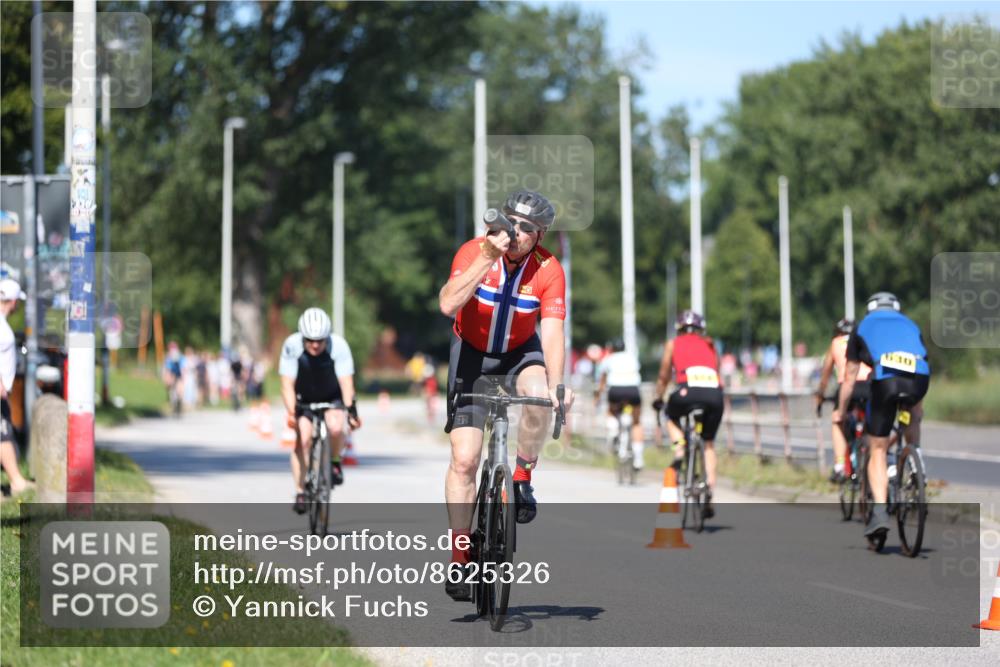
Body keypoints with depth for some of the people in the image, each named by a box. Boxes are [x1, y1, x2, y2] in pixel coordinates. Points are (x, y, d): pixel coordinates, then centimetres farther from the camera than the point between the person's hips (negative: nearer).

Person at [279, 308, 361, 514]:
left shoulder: (339, 346, -28)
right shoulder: (292, 346, -27)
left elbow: (346, 382, -32)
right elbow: (287, 384, -28)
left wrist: (351, 409, -47)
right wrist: (292, 412, -42)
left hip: (332, 398, -1)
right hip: (304, 399, 1)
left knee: (336, 428, -29)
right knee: (301, 439, -18)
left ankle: (335, 463, 0)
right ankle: (300, 492, -7)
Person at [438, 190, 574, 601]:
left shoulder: (549, 270, -19)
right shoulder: (474, 252, -21)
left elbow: (552, 332, -27)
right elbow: (448, 305, -36)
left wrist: (556, 385, -43)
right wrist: (488, 258, -42)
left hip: (520, 352, 0)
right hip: (472, 354, 0)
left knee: (539, 393, -36)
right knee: (464, 459, -9)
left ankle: (522, 478, -12)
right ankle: (460, 555, 1)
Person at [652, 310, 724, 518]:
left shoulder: (673, 344, 22)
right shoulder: (710, 346, 28)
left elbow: (664, 376, 26)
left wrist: (658, 399, 40)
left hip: (688, 391, -2)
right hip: (715, 394, 2)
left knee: (671, 417, 33)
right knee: (709, 444, 20)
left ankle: (679, 451, 6)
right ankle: (709, 493, 10)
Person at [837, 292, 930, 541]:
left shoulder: (863, 327, 28)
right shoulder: (911, 325, 34)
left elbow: (849, 379, 31)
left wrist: (841, 412, 43)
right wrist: (918, 408, 54)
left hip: (885, 380, -2)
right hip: (919, 378, 2)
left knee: (877, 450, 9)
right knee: (913, 417, 37)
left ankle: (880, 511, -4)